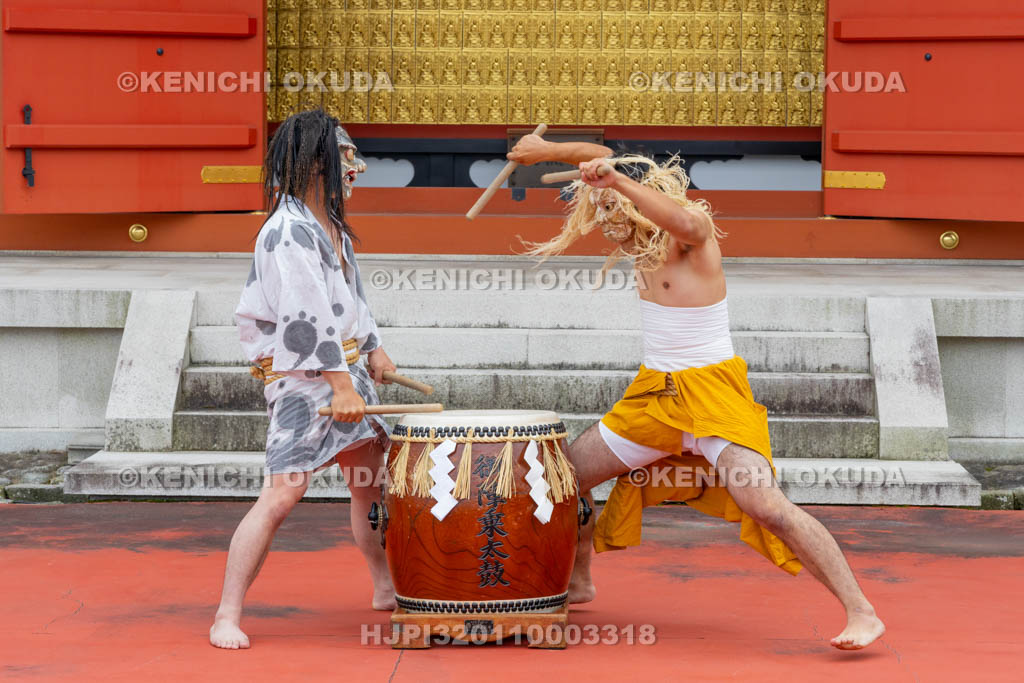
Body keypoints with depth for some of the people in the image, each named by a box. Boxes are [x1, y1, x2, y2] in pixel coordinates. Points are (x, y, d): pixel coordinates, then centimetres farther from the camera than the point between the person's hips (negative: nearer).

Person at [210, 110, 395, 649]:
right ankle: (227, 616, -14)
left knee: (370, 478, 16)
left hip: (345, 366, 10)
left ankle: (386, 586, 34)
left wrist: (373, 349, 21)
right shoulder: (289, 232, -17)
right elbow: (308, 319, -22)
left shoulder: (331, 224, 13)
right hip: (301, 377, -9)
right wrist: (342, 387, -24)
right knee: (282, 492, -17)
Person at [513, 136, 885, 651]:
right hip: (653, 395, 9)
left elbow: (686, 222, -42)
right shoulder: (643, 242, 7)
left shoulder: (695, 232, -15)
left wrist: (615, 180, -46)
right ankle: (578, 583, 38)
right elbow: (603, 163, 22)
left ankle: (861, 613, -22)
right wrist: (551, 152, 12)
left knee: (764, 504, -25)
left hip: (713, 395, -9)